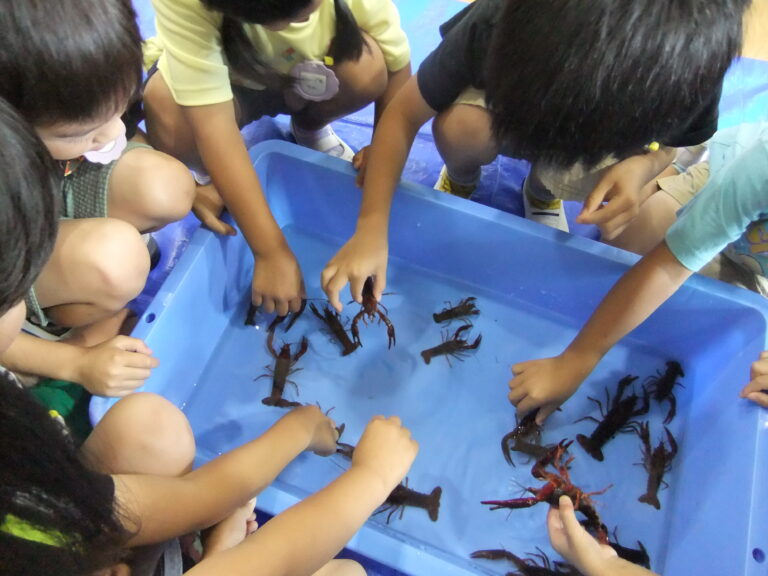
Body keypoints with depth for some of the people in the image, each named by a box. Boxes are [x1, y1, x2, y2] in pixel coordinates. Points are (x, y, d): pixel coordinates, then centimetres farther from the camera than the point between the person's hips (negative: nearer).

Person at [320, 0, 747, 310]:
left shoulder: (690, 66, -33)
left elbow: (671, 140, -12)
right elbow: (404, 114, -30)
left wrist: (642, 167, -37)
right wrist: (372, 229, -37)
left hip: (601, 141, 1)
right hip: (495, 114, -1)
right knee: (460, 127, -35)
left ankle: (542, 191, 4)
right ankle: (461, 179, 1)